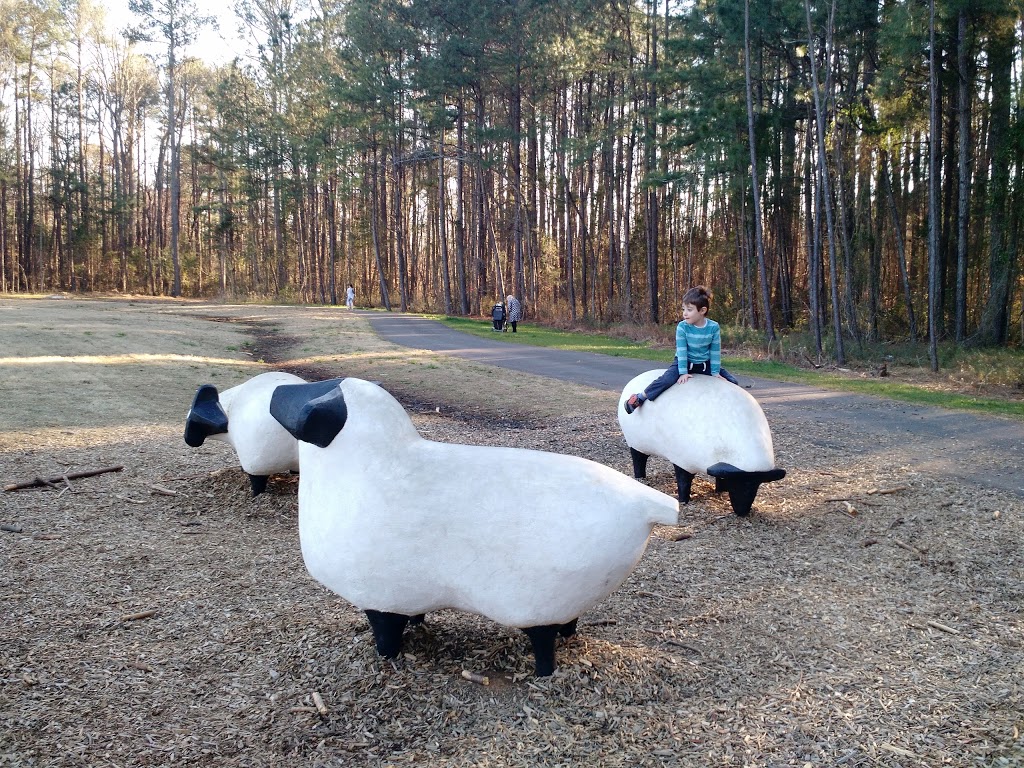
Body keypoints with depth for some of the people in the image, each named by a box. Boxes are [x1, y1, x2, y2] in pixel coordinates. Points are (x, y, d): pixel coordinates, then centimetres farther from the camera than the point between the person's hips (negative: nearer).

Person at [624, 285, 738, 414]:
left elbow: (715, 351, -8)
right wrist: (683, 372, -21)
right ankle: (639, 398, -17)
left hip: (705, 364, 3)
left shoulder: (714, 327, -16)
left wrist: (715, 372, -7)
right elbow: (681, 350, -17)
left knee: (732, 382, -4)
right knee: (668, 379, -29)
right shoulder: (682, 327, -20)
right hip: (685, 362, -3)